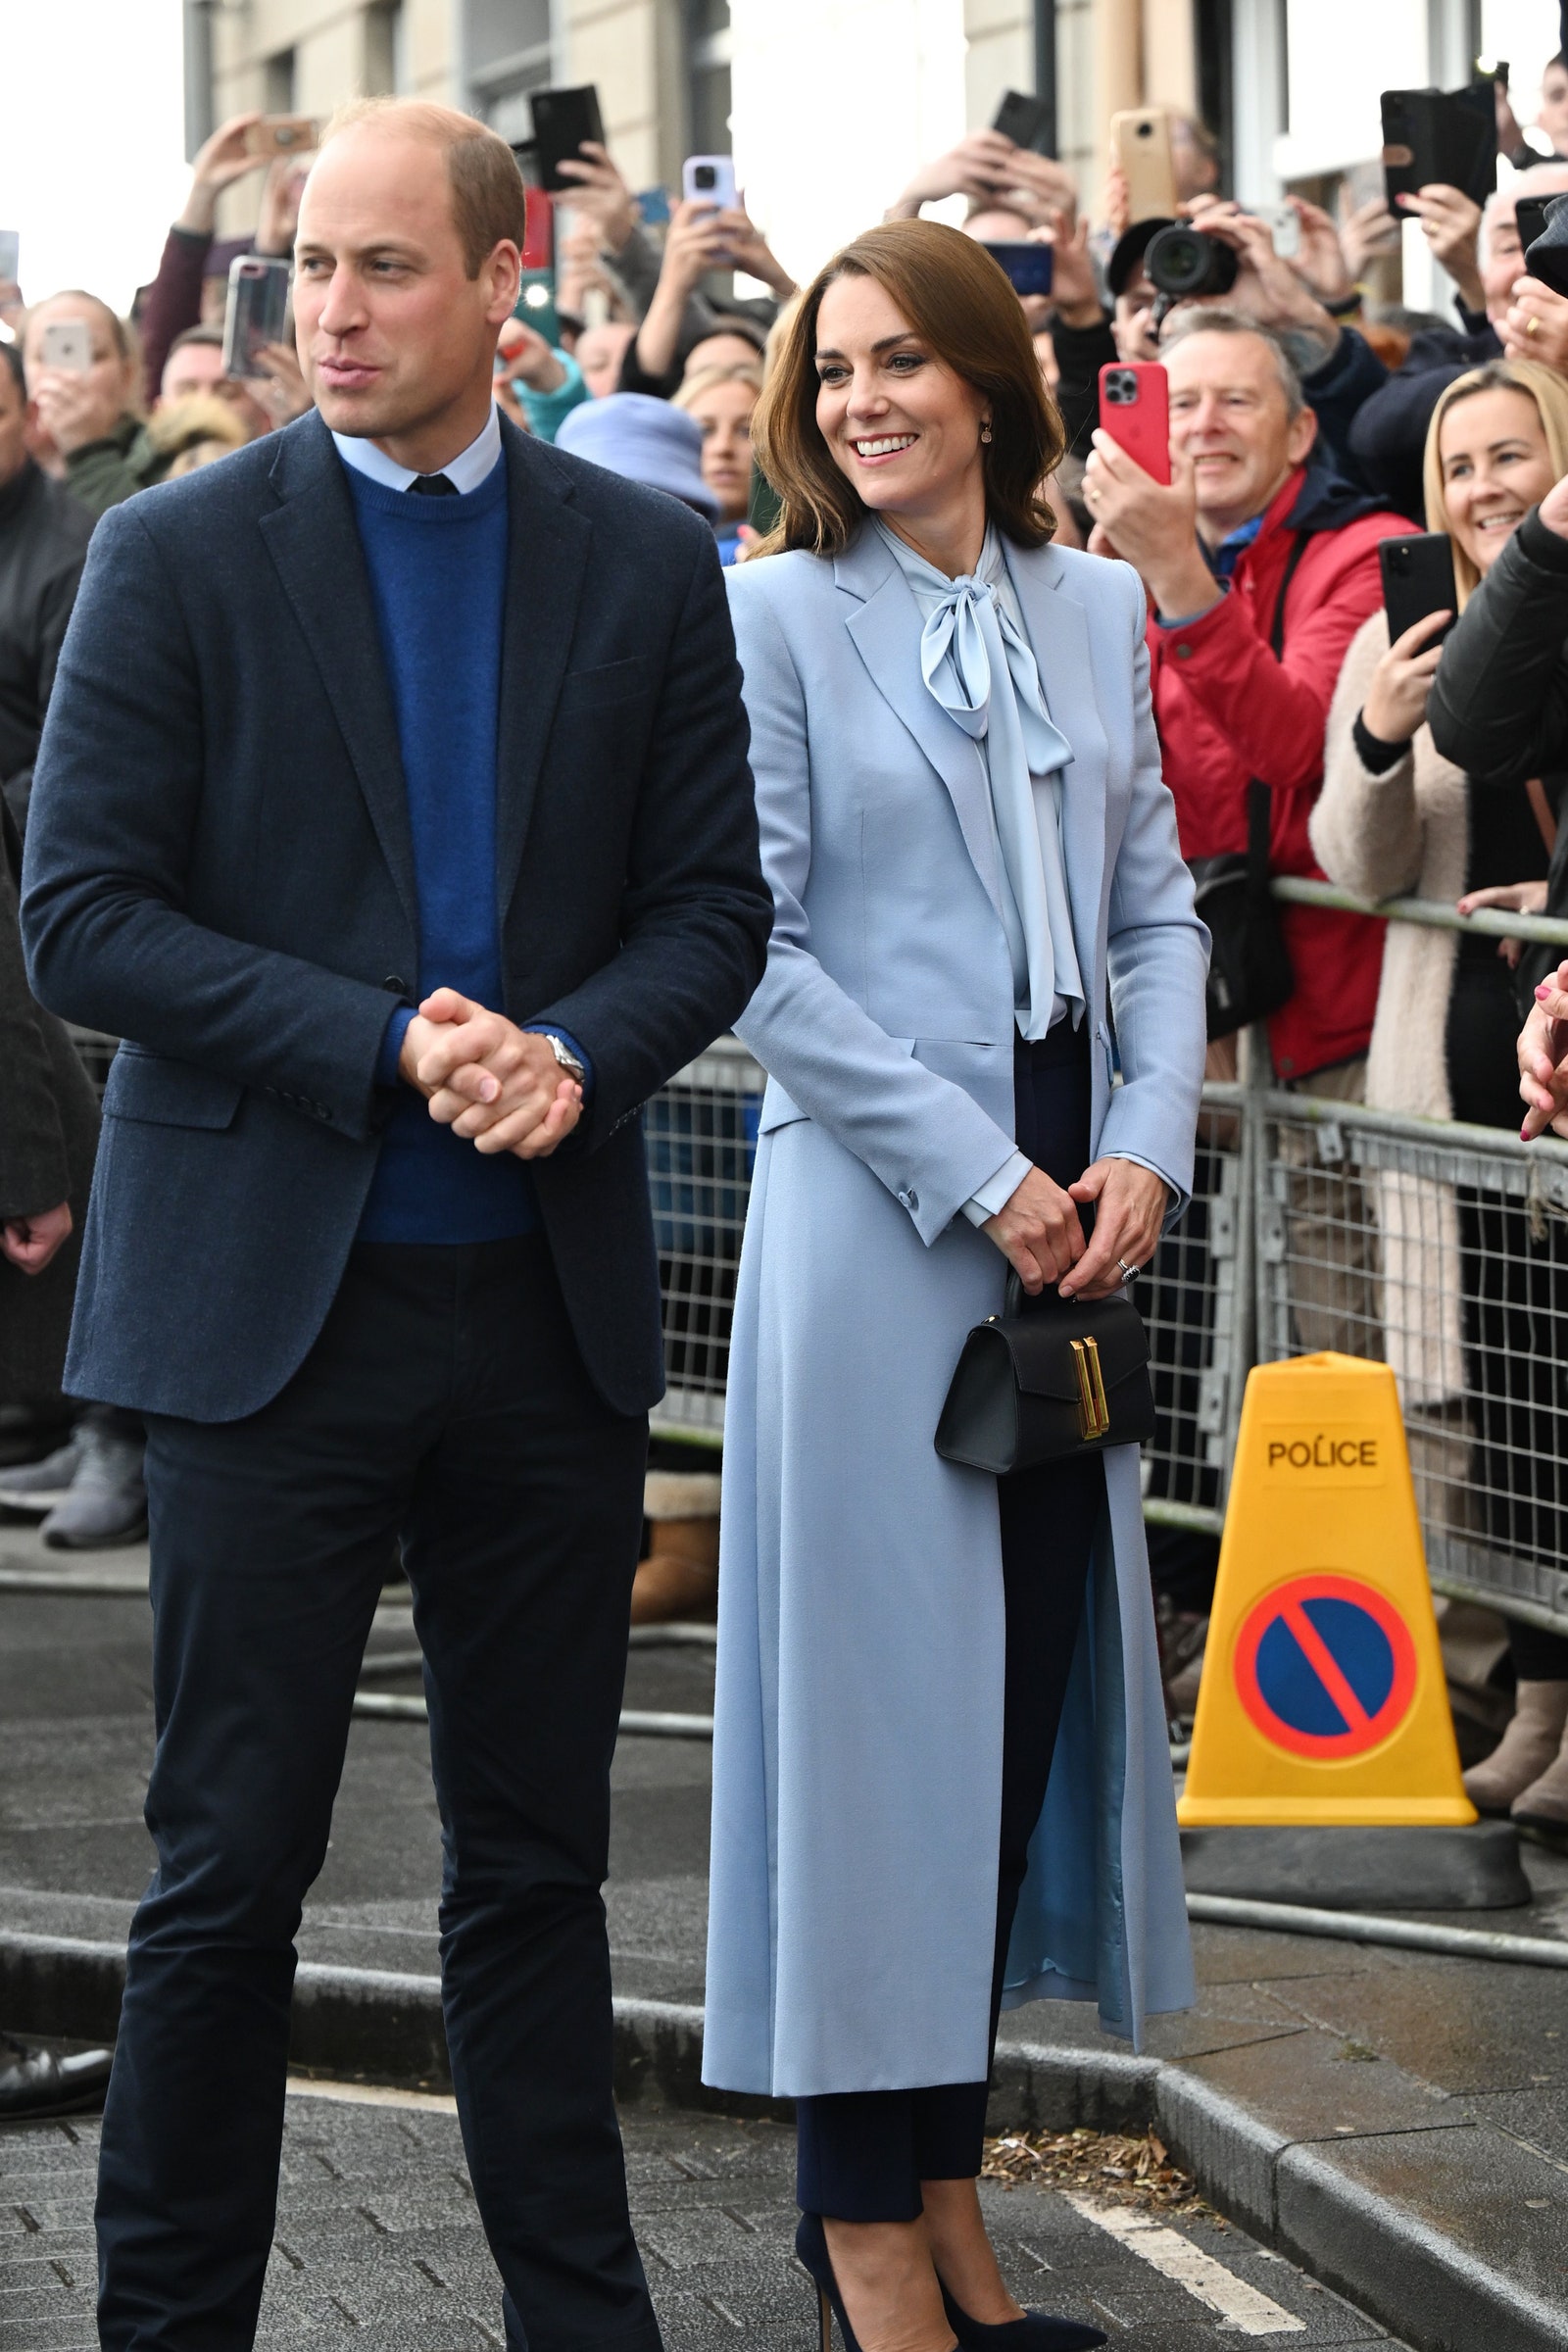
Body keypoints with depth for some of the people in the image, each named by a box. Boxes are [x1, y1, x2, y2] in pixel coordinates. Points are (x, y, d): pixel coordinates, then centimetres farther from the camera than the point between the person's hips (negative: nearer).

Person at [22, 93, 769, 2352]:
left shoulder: (649, 563, 6)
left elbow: (715, 908, 6)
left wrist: (571, 1053, -14)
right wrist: (389, 1043, -16)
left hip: (552, 1300, 3)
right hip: (272, 1294, -2)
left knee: (537, 1861, 11)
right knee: (231, 1867, 3)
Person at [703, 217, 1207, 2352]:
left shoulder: (1095, 608, 10)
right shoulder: (775, 616, -4)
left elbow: (1156, 907, 12)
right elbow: (755, 948, -9)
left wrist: (1146, 1151, -4)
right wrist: (979, 1176, -13)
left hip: (1076, 1224, 5)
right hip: (873, 1218, -5)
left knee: (1034, 1676, 7)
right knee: (882, 1684, -2)